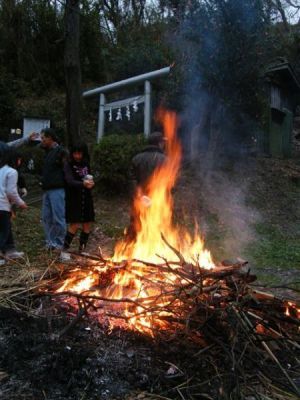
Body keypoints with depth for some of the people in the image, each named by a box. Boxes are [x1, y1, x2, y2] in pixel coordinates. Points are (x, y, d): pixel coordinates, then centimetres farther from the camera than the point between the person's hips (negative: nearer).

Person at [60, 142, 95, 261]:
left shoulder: (86, 164, 7)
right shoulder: (68, 165, -8)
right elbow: (70, 181, -21)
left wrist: (91, 183, -12)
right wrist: (83, 184, -40)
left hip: (86, 198, 5)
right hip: (74, 199, -5)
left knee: (87, 224, 5)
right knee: (74, 225, -11)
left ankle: (82, 249, 20)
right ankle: (64, 251, 1)